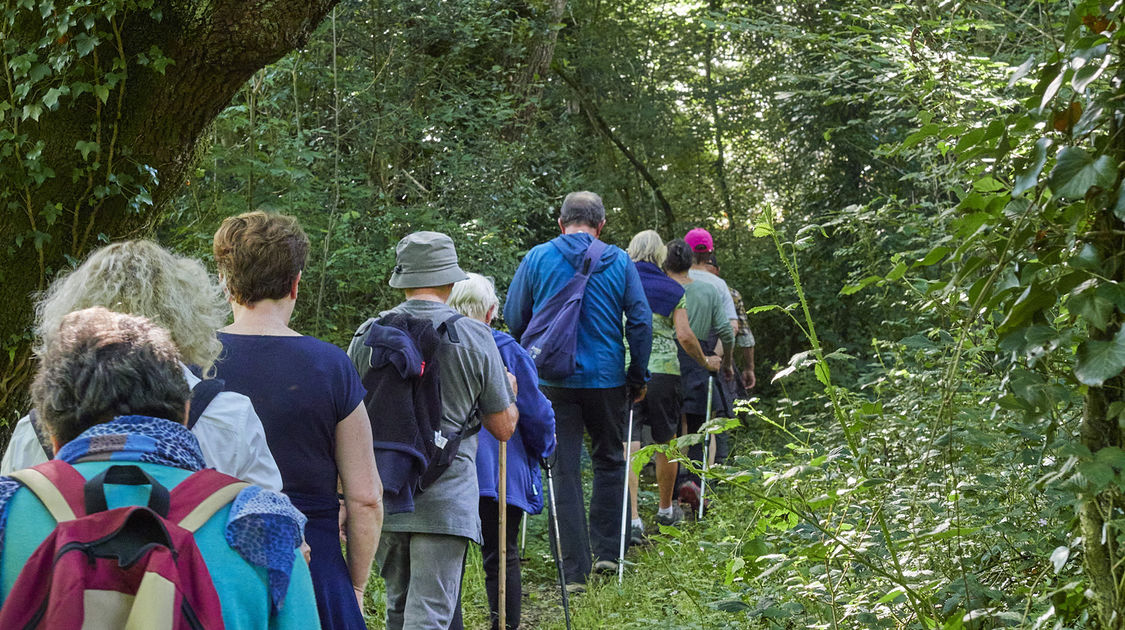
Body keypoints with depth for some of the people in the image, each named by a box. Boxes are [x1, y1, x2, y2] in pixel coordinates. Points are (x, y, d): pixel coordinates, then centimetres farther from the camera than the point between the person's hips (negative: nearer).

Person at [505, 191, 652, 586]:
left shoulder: (537, 259, 0)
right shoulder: (619, 262, 0)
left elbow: (513, 319, 5)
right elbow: (641, 322, -1)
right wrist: (638, 377, 8)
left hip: (554, 377, 0)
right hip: (606, 377, 0)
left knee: (565, 469, 4)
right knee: (609, 460, 18)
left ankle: (574, 570, 3)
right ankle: (605, 550, 15)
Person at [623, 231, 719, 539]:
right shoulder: (673, 290, 2)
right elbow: (684, 335, -6)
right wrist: (705, 362, 9)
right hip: (663, 370, 0)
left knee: (628, 445, -5)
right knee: (665, 443, 16)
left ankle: (632, 520, -16)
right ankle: (665, 510, 32)